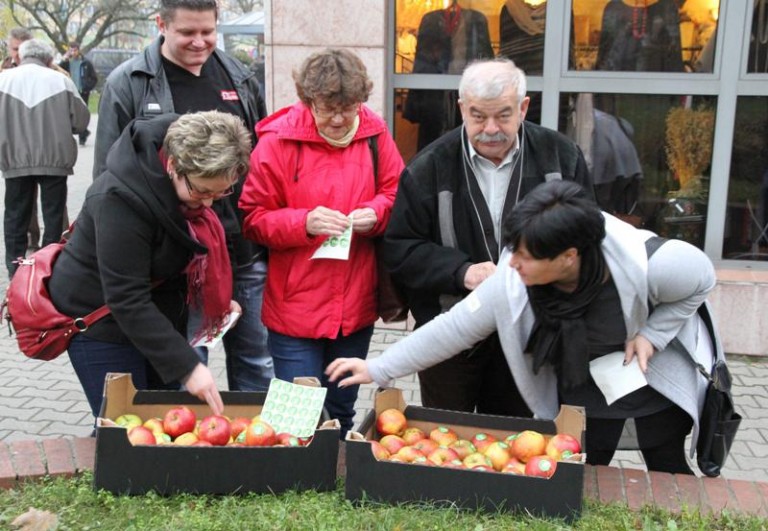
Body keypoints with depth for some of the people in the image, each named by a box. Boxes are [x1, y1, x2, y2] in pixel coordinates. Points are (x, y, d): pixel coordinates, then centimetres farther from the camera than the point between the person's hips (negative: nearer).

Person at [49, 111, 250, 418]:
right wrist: (186, 366, -32)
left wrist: (217, 300, -4)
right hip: (100, 321, -7)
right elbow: (127, 301, -31)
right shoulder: (121, 199, -31)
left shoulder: (199, 177, -8)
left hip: (158, 312, 7)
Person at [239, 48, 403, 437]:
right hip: (295, 306, -3)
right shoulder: (279, 140, -9)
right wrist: (304, 223, -22)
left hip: (356, 305, 4)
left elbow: (396, 192, 10)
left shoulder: (374, 133, -1)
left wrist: (375, 213, -11)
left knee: (343, 410, 20)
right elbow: (254, 219, -6)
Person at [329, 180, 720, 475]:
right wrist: (378, 370, -21)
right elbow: (454, 327, -20)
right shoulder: (513, 283, -27)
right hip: (584, 386, 2)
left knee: (667, 474, 12)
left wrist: (652, 334, -23)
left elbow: (701, 278, -13)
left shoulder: (650, 264, -34)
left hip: (658, 374, -1)